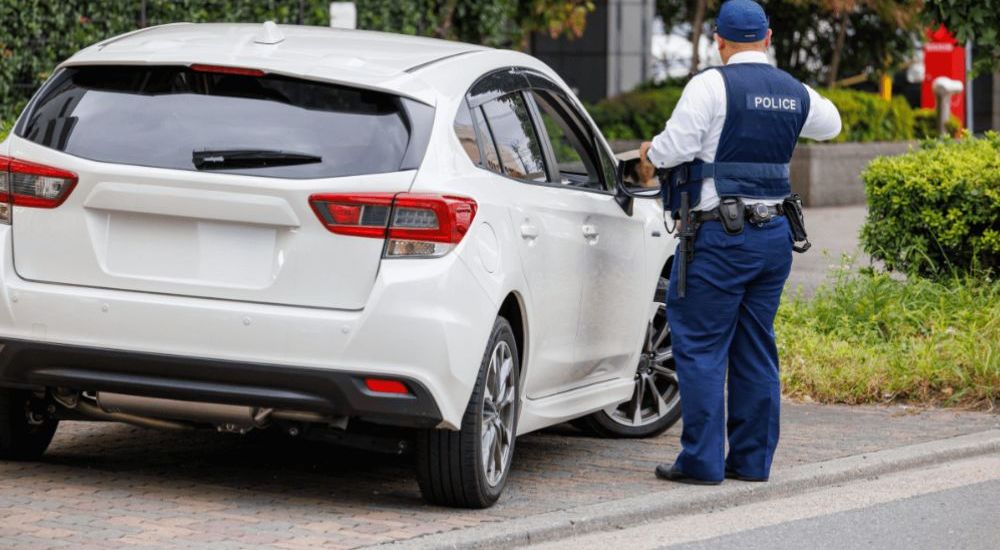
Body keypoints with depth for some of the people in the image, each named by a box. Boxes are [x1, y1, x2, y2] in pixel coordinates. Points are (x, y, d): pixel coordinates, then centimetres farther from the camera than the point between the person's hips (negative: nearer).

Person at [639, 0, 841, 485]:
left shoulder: (711, 85, -11)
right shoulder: (796, 93, 9)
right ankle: (752, 459, 15)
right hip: (775, 233, 6)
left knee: (701, 346, -1)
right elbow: (830, 123, 30)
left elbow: (676, 148, -15)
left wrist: (650, 152, 6)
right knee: (756, 349, 12)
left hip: (720, 235, -6)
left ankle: (702, 460, -3)